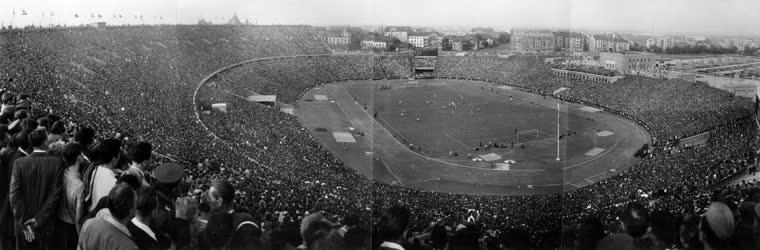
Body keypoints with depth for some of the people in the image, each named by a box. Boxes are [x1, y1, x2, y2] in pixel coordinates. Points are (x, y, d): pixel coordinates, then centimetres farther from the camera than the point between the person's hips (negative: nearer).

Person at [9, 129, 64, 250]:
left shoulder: (19, 163, -5)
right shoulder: (57, 163, -10)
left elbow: (14, 195, -9)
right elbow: (55, 194, -14)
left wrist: (24, 224, -9)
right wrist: (39, 219, -11)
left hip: (23, 224, 1)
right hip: (47, 226, -1)